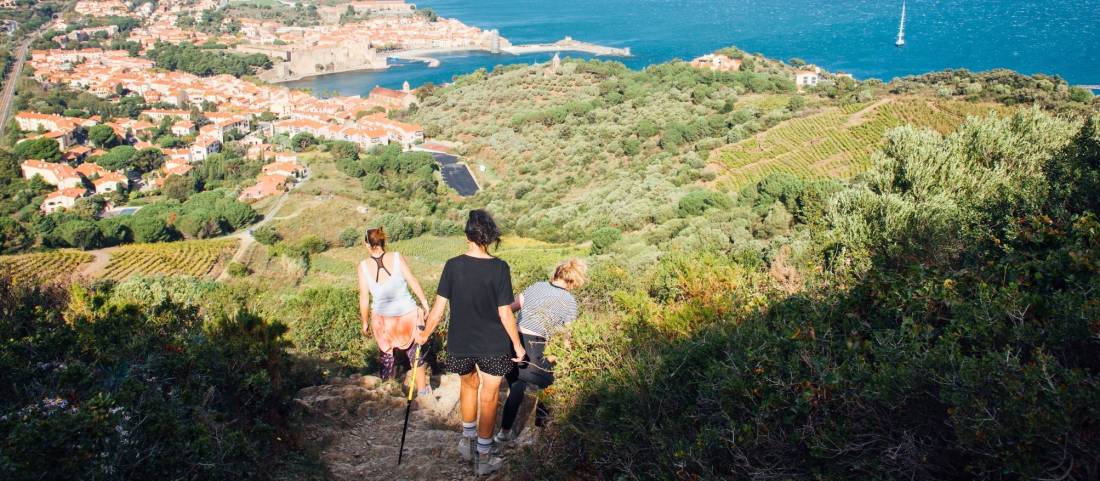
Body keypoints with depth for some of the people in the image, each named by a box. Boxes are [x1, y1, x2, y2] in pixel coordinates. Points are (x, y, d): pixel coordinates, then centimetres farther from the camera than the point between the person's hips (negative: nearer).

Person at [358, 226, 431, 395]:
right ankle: (422, 389, 27)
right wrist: (424, 302, 1)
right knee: (415, 353, 18)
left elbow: (364, 298, -7)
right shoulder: (396, 258, -13)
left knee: (386, 355, 21)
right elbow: (413, 281, -12)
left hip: (382, 319, 1)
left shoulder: (363, 266, -10)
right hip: (407, 315, -1)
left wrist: (365, 322, 4)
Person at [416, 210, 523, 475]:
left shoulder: (453, 266, -11)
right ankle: (483, 457, 23)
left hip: (460, 343, 2)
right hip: (493, 344, -2)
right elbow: (505, 314, -13)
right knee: (489, 396, 14)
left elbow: (438, 308, -7)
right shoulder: (499, 268, -16)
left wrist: (425, 335, 10)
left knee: (469, 384, 29)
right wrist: (518, 345, 0)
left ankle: (467, 440, 41)